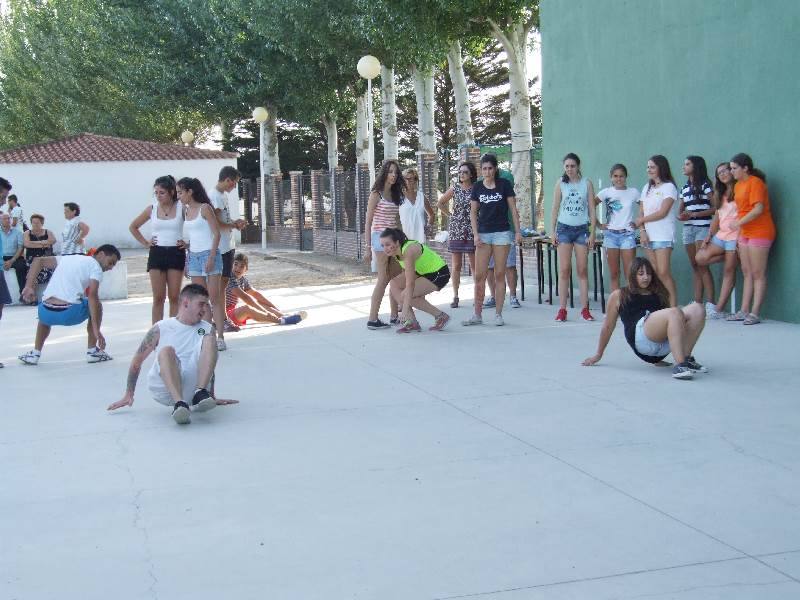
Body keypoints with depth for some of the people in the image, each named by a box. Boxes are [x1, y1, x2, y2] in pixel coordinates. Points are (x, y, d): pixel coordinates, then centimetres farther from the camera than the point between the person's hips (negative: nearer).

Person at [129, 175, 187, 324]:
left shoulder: (181, 208, -2)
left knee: (174, 297, 3)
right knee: (158, 298, 1)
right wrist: (145, 242, 7)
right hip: (156, 253, 1)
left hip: (176, 253, -1)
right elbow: (133, 227, 15)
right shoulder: (152, 208, 4)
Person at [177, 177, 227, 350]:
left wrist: (211, 258, -17)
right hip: (193, 256, 7)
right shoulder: (186, 212, 13)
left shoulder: (205, 208, -7)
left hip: (209, 254, -7)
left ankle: (220, 337, -7)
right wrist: (187, 262, 13)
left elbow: (216, 233, -10)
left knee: (214, 297, -7)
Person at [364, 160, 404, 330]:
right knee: (383, 279, -9)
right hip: (380, 238, -7)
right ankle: (372, 319, -6)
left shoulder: (396, 195, 14)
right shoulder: (376, 194, -5)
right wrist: (367, 246, -11)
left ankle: (394, 316, 13)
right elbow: (368, 222, -7)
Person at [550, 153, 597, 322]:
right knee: (564, 270, -3)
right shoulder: (560, 184, 4)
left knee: (582, 270, 1)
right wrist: (553, 231, -1)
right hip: (564, 228, 0)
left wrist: (592, 233, -2)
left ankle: (585, 309, 5)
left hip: (582, 229, 0)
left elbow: (592, 210, 4)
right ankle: (562, 309, -2)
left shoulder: (587, 184, 4)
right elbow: (555, 208, 6)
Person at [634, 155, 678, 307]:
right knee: (655, 272, 1)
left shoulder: (668, 187, -2)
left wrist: (642, 220, -3)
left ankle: (673, 307, -11)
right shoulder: (647, 188, 18)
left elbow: (662, 212, -10)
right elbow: (642, 213, 12)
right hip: (648, 235, 6)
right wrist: (642, 231, -2)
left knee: (663, 272, -13)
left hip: (663, 236, -6)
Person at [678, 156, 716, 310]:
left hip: (703, 227, -6)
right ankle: (697, 302, 5)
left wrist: (694, 214, -15)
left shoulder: (705, 185, -2)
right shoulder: (685, 188, 17)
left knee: (702, 265, -14)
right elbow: (680, 210, 19)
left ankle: (710, 303, -15)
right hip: (688, 227, 6)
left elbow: (715, 208, -9)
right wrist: (681, 216, -4)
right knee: (695, 266, 5)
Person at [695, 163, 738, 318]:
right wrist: (708, 237, 10)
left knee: (729, 272, -6)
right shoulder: (721, 194, 21)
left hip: (734, 236, -8)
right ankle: (730, 258, 7)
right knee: (700, 257, -11)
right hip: (720, 235, 8)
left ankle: (719, 309, -8)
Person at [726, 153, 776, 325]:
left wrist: (739, 222, -19)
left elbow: (759, 209, -20)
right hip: (745, 233, 9)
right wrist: (739, 232, 12)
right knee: (747, 273, 9)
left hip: (760, 233, -9)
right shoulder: (738, 185, 13)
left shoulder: (755, 183, -12)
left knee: (758, 274, -6)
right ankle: (744, 311, 13)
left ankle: (755, 313, -7)